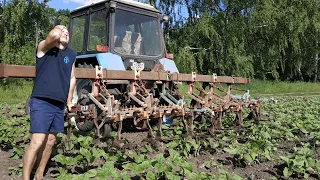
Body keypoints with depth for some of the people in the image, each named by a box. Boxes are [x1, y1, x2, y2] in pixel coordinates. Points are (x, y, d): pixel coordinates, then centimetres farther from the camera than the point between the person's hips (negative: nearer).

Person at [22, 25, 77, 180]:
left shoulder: (71, 55, 11)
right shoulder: (44, 47, -5)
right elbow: (54, 35, -28)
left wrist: (69, 100, 19)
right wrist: (58, 28, -5)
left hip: (59, 105, 7)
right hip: (41, 103, -6)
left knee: (50, 141, 13)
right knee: (37, 141, -13)